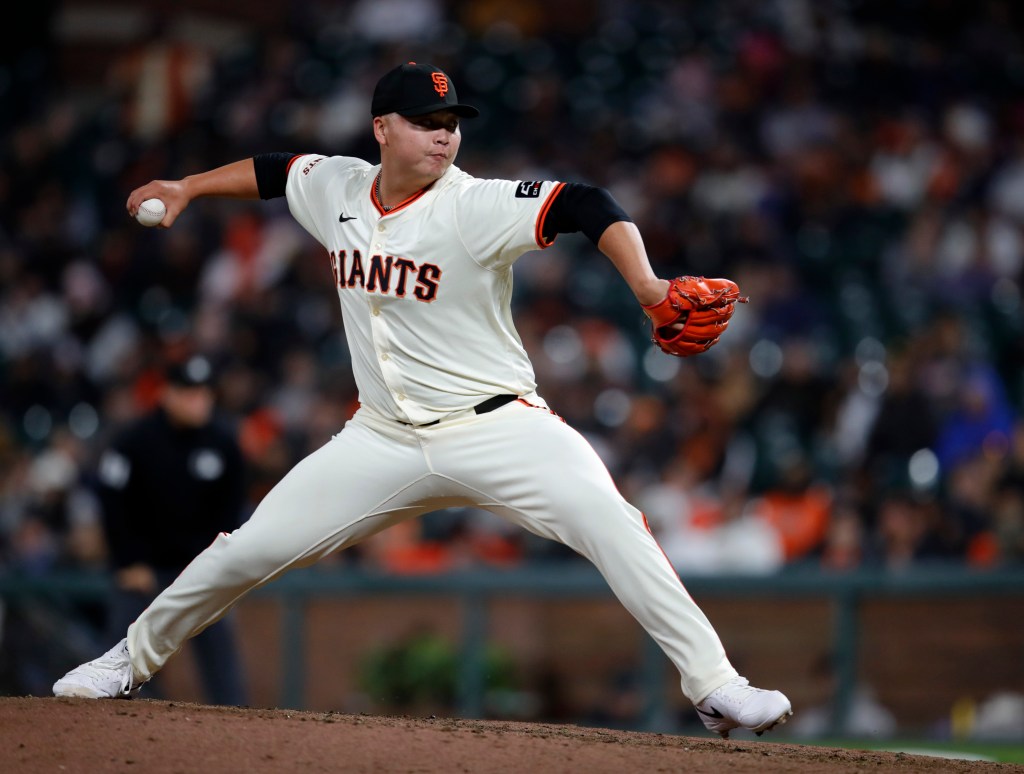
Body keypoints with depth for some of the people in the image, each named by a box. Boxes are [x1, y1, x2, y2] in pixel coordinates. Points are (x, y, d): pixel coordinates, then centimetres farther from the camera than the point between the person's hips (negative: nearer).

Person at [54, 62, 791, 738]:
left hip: (495, 425, -5)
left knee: (606, 520, -28)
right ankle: (133, 659, 27)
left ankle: (715, 685, -25)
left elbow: (587, 206, -28)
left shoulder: (476, 207, -16)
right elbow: (277, 171, 24)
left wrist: (646, 285, -42)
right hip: (385, 439, 5)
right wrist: (187, 188, 22)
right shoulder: (336, 189, 1)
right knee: (248, 550, 3)